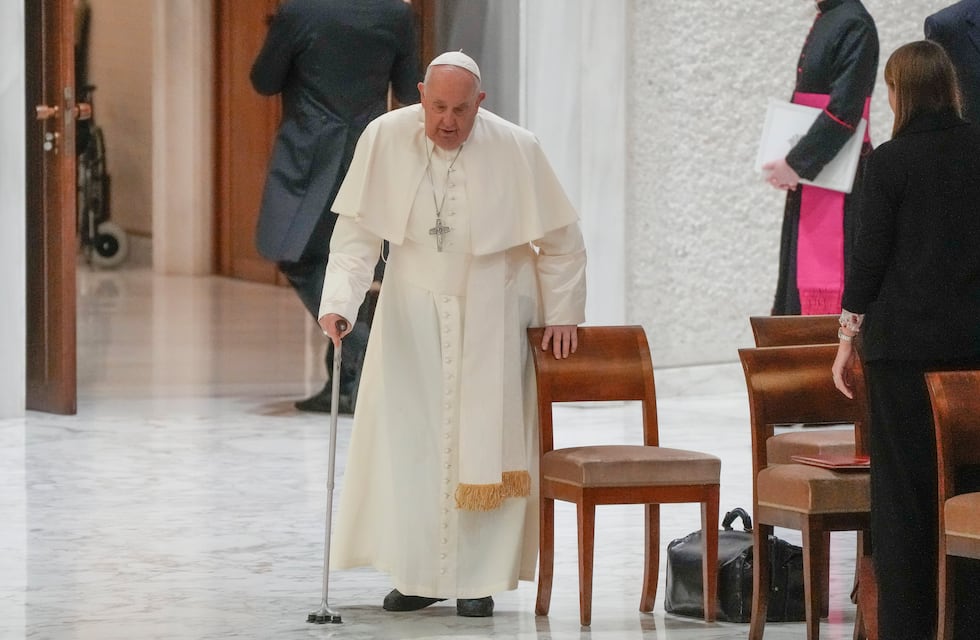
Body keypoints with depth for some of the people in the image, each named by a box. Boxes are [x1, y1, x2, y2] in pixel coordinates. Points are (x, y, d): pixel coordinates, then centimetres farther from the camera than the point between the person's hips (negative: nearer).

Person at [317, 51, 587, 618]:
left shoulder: (516, 150, -15)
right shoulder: (386, 138, -12)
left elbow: (561, 237, -4)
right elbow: (357, 230, -9)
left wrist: (563, 313, -2)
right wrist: (339, 301, -20)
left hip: (490, 319, -1)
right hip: (413, 314, 2)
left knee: (483, 442, -1)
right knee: (406, 439, -2)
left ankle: (478, 579, 6)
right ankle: (417, 574, 7)